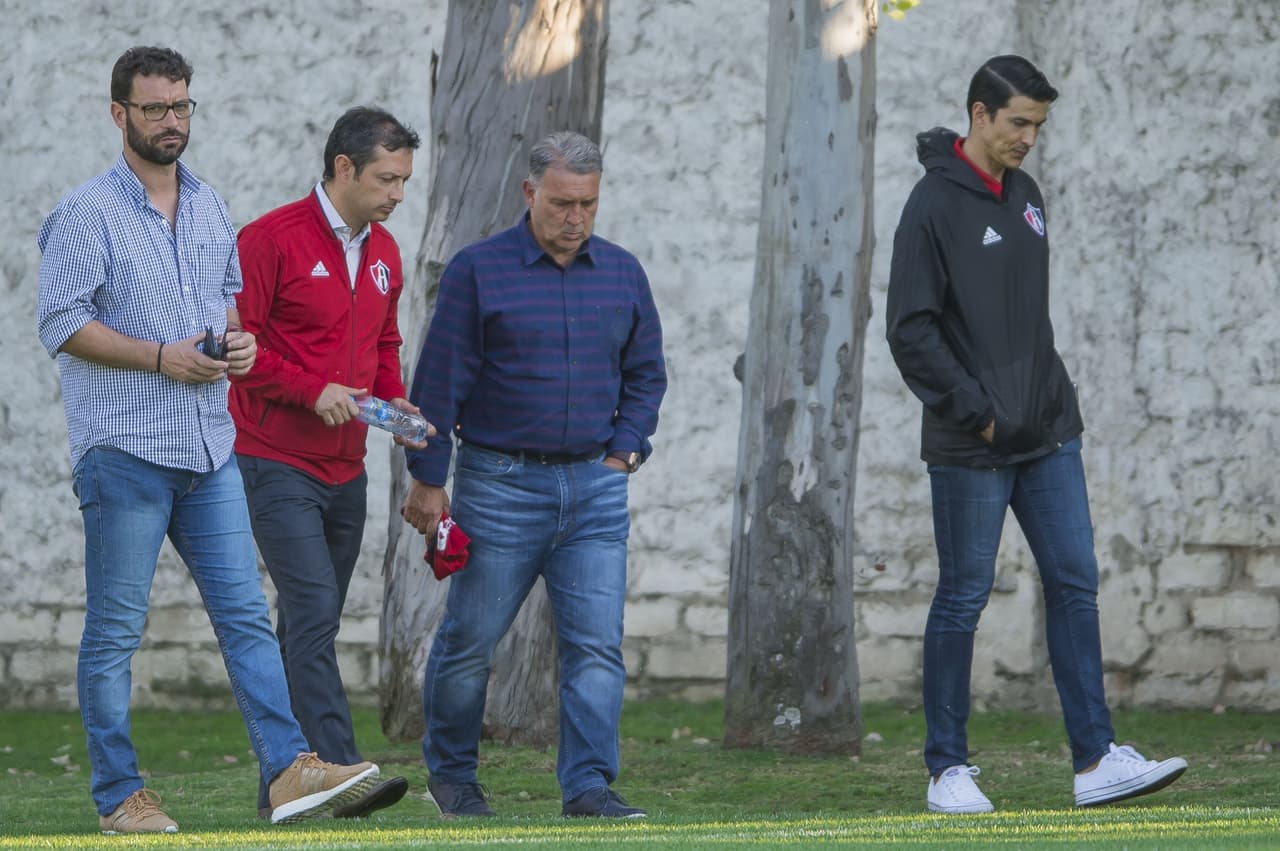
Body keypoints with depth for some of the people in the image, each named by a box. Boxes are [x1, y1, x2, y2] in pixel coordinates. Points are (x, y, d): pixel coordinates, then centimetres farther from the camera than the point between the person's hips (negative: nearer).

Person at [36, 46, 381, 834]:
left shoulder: (210, 206, 14)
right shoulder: (87, 214, -6)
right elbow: (62, 323, -10)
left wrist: (238, 338, 4)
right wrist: (161, 357, -17)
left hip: (209, 446, 6)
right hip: (123, 448, -6)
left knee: (246, 612, -1)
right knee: (115, 628, -1)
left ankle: (290, 769, -6)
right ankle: (120, 796, 4)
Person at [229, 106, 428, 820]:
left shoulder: (384, 253, 13)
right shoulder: (272, 240, -10)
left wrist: (393, 402, 5)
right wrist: (311, 390, -19)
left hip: (345, 472, 7)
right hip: (277, 465, -7)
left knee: (310, 627, 9)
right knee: (314, 614, -17)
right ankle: (342, 773, -24)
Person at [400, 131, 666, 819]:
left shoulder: (622, 274, 9)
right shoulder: (478, 271, -4)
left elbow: (645, 375, 18)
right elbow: (439, 381, -4)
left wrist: (623, 452, 6)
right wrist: (427, 480, -5)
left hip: (594, 487, 3)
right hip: (499, 484, -3)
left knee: (597, 645, -6)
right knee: (470, 639, 4)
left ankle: (588, 786, -5)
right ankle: (450, 772, 22)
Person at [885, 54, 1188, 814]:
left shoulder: (1026, 196, 12)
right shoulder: (935, 205, -11)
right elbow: (911, 330, -15)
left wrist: (1054, 401, 11)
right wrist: (975, 413, -15)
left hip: (1049, 436, 7)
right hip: (972, 449, -7)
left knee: (1075, 585, 2)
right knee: (964, 599, 0)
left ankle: (1096, 760, 3)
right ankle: (948, 770, 9)